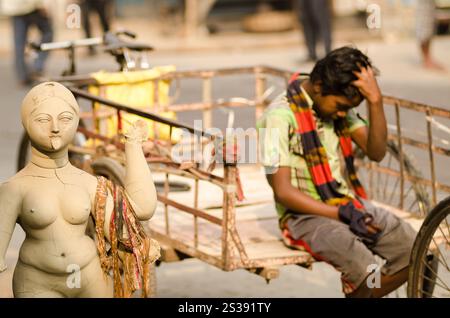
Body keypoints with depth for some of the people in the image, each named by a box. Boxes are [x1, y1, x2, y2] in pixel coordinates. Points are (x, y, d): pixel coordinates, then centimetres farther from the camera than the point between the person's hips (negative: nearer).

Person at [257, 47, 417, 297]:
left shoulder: (339, 107, 7)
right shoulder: (281, 117, -14)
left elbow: (376, 152, -3)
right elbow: (283, 192, -15)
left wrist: (376, 100, -15)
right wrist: (342, 214, -19)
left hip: (350, 204, 7)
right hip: (306, 214, -7)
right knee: (364, 269, -32)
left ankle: (361, 292, 10)